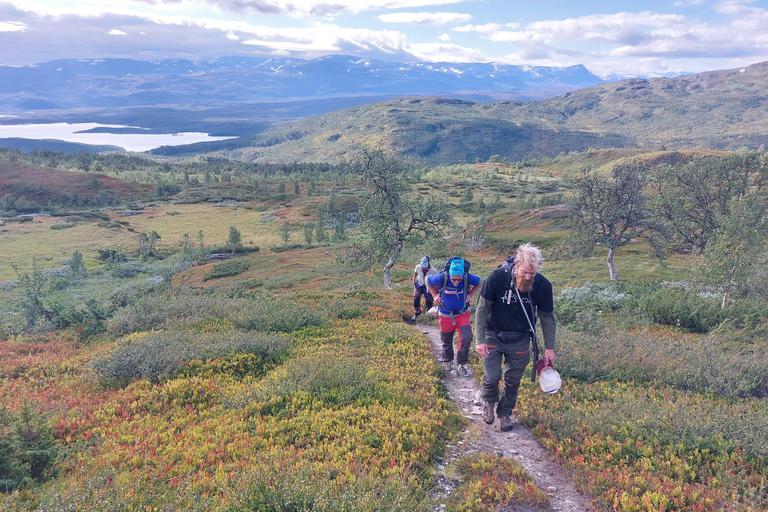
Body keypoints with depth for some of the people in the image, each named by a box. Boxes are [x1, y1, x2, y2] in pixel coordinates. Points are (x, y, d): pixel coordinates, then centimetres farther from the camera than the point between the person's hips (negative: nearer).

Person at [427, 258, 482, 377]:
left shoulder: (467, 278, -20)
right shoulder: (442, 278, -23)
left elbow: (480, 281, 3)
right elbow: (428, 280, -2)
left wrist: (470, 295, -3)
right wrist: (435, 295, -4)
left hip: (463, 314, 0)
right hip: (445, 315, 0)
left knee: (466, 338, -13)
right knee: (446, 341, 14)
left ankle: (461, 365, 7)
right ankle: (447, 361, 42)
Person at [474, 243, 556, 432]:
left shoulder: (543, 285, -19)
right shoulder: (497, 277, -25)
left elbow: (547, 317, -3)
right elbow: (482, 309, -14)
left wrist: (549, 347, 1)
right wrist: (480, 340, -15)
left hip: (520, 340, 2)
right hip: (494, 335, -2)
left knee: (513, 381, 9)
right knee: (492, 376, -7)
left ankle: (505, 412, 34)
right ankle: (489, 401, 26)